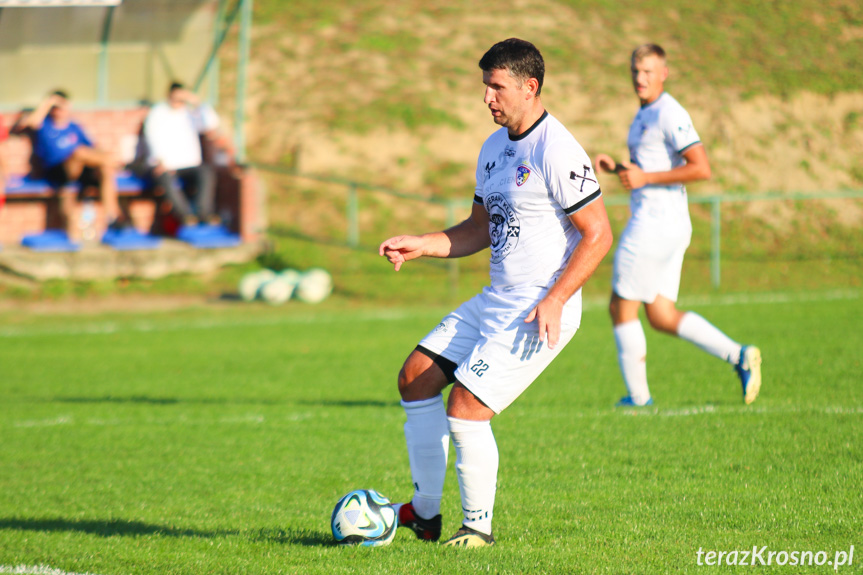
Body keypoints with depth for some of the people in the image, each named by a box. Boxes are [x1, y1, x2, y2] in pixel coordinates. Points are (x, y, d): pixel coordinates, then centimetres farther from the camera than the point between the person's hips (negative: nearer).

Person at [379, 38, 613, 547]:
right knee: (416, 378, 10)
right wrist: (419, 246, 8)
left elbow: (599, 234, -18)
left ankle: (479, 526, 3)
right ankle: (425, 514, 17)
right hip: (495, 302, 10)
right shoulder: (494, 148, 12)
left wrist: (554, 301, -22)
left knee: (465, 408, -15)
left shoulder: (556, 152, -17)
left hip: (539, 314, -10)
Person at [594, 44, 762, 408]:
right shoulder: (645, 115, 17)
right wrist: (616, 168, 12)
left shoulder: (669, 114, -14)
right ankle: (738, 356, 5)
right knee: (661, 317, 9)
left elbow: (701, 169, -22)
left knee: (621, 308, 0)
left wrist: (645, 177, -20)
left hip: (656, 224, -10)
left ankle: (637, 396, 6)